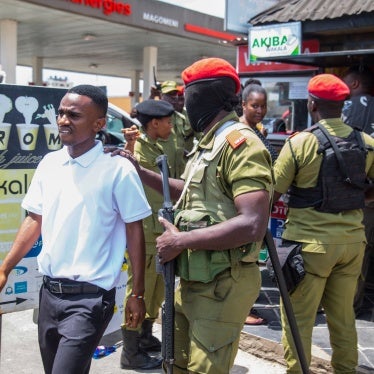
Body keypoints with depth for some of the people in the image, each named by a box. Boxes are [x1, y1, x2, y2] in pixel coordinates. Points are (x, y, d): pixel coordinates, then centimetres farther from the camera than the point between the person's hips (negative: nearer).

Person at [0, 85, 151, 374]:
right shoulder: (49, 163, 4)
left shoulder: (118, 170, -12)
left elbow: (134, 232, -7)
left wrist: (137, 294, -6)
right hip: (49, 292, 6)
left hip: (90, 297, -6)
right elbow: (35, 221, 12)